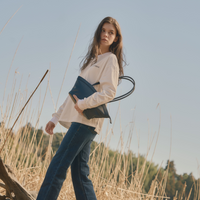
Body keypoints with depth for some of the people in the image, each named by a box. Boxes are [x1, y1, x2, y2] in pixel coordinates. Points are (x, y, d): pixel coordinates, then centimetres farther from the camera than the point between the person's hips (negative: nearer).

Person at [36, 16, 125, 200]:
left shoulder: (110, 59, 0)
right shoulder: (93, 59, 24)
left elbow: (109, 92, -13)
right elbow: (75, 93, 24)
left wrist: (83, 104, -19)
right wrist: (56, 118, 21)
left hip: (87, 120, -8)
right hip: (78, 120, 8)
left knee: (57, 168, -14)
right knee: (80, 174, 4)